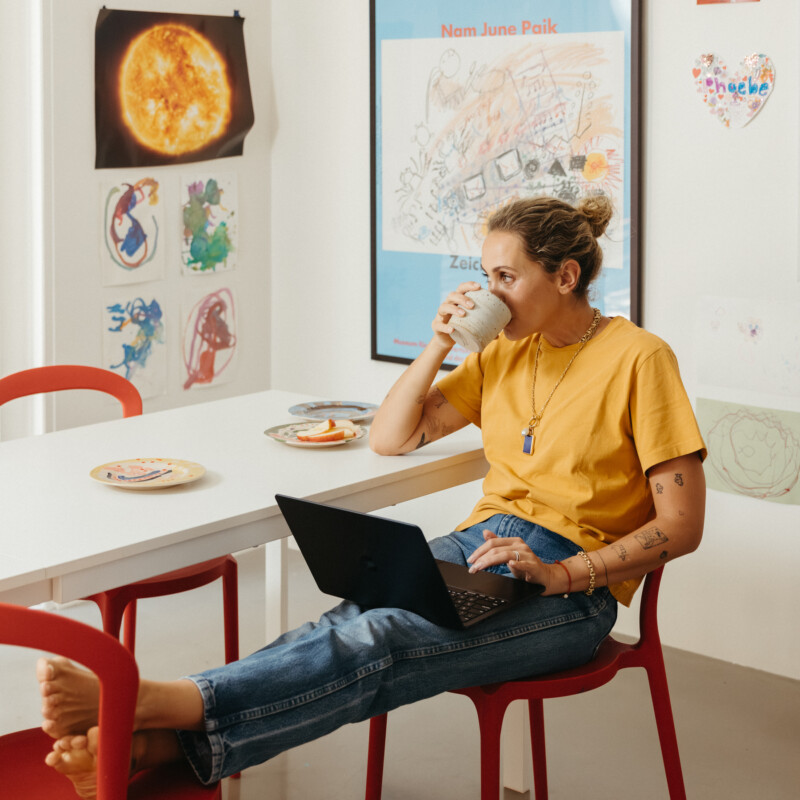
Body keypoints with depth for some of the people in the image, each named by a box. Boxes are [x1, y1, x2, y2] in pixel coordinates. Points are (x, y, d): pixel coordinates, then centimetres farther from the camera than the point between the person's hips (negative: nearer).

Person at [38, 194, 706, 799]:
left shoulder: (638, 358, -6)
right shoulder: (505, 354, 15)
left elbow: (683, 526, -9)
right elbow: (389, 439, 16)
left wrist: (561, 573, -19)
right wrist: (439, 346, 1)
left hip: (572, 588, -6)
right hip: (479, 547, 6)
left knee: (385, 642, -30)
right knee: (348, 624, -25)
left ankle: (158, 714, -45)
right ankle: (150, 739, -42)